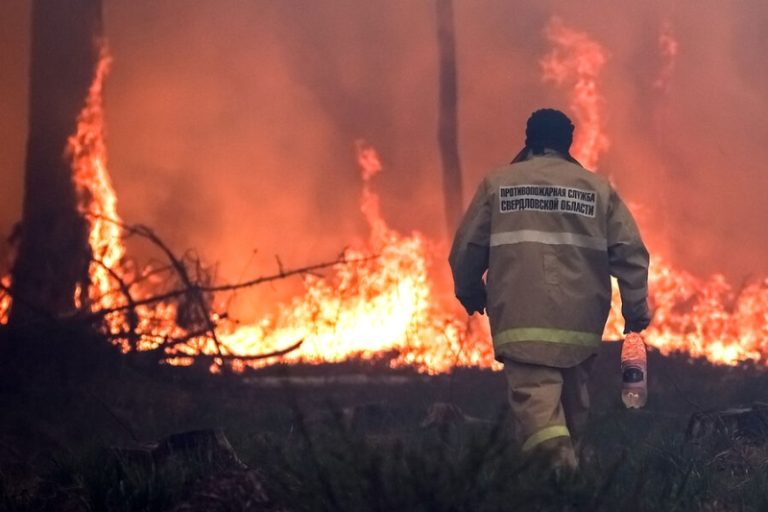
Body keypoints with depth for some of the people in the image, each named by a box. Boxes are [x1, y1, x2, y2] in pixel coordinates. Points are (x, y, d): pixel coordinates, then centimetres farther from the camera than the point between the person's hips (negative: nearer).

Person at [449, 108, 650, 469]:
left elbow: (467, 249, 6)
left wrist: (470, 295, 24)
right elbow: (630, 253, 2)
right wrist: (636, 310, 8)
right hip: (580, 327, 3)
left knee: (537, 406, -12)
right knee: (571, 408, 20)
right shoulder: (598, 188, 10)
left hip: (523, 323, -3)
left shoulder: (497, 183, 5)